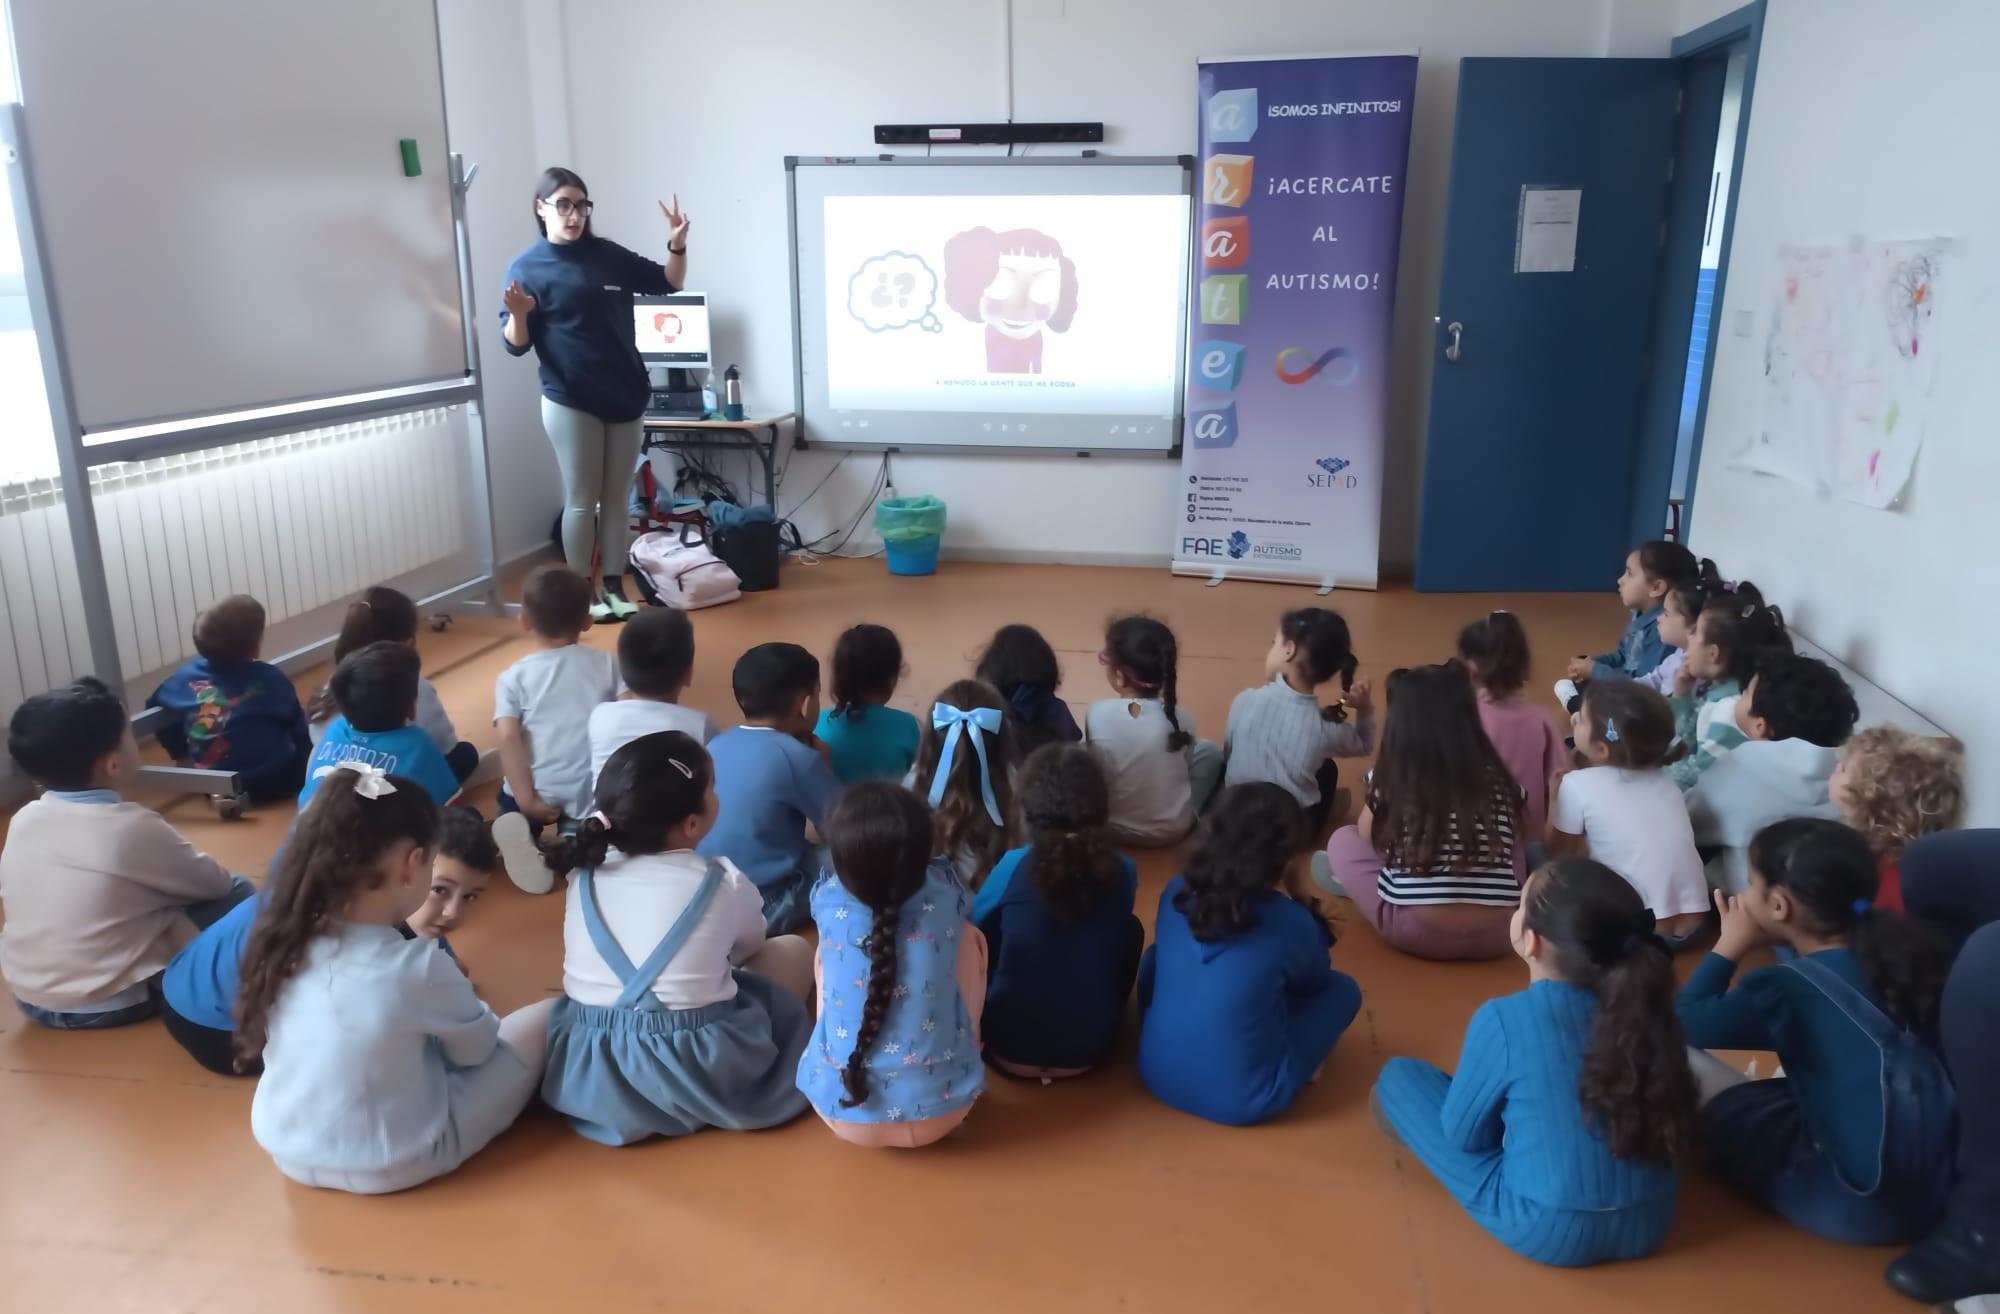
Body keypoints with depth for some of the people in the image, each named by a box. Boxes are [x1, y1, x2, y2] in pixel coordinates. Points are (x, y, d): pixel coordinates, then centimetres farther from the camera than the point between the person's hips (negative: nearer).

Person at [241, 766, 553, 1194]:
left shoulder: (283, 941, -12)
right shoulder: (416, 968, -28)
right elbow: (477, 1046, -8)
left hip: (287, 1149, 6)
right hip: (391, 1165, -6)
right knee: (547, 1016, 2)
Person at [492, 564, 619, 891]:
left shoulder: (513, 677, 3)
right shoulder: (607, 664, 6)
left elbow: (509, 739, -8)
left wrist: (525, 799, -9)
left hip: (540, 792, -1)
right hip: (595, 791, 1)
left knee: (510, 801, 31)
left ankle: (522, 837, -5)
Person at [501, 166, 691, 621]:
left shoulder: (609, 255, 6)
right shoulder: (527, 267, -5)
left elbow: (670, 282, 13)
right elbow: (516, 344, -7)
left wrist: (677, 245, -5)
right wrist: (518, 313, -28)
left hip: (625, 397, 4)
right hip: (570, 401, -4)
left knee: (617, 497, 9)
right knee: (582, 501, 0)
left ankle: (614, 586, 18)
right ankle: (582, 592, 11)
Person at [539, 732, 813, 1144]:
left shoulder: (585, 875, 2)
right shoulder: (725, 885, -7)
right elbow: (747, 950, 14)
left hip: (589, 1075, 5)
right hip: (699, 1077, -5)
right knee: (794, 950, 13)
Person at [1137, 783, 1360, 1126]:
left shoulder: (1175, 892, -5)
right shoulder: (1290, 922, -16)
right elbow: (1314, 981, 6)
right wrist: (1305, 906, 5)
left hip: (1156, 1074, 4)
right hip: (1242, 1101, -4)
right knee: (1343, 988, 10)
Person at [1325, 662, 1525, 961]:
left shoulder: (1390, 778, -1)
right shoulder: (1499, 778, 5)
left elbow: (1367, 836, 16)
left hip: (1418, 932, -2)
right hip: (1496, 936, 2)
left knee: (1343, 839, 18)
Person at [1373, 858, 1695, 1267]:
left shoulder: (1504, 1019, -20)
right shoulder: (1640, 1006, -6)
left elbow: (1463, 1134, -6)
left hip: (1545, 1230, -6)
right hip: (1649, 1225, 6)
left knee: (1400, 1076, 6)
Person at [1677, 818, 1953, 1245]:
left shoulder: (1788, 987, -15)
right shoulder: (1893, 954, 4)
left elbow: (1683, 1023, -6)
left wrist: (1730, 946, 2)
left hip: (1859, 1204, -8)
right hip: (1935, 1191, 8)